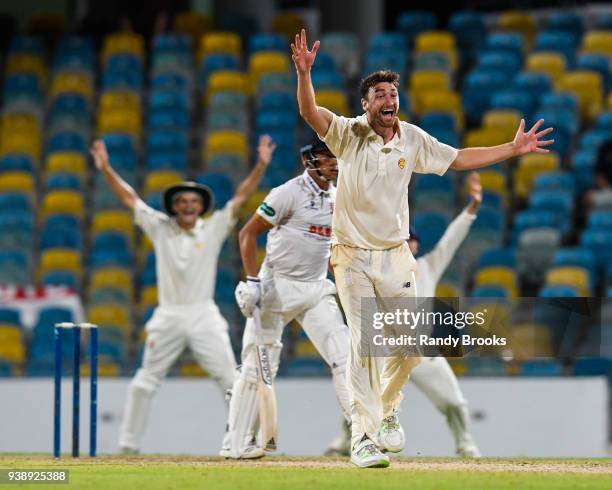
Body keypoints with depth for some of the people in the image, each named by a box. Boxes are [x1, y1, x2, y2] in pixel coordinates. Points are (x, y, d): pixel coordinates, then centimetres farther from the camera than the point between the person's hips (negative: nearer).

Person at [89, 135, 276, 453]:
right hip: (168, 317, 1)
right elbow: (128, 198, 1)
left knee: (231, 380, -4)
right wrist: (106, 168, -9)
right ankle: (128, 446, 13)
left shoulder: (213, 229, 2)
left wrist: (261, 165, -13)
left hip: (204, 316, -1)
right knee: (144, 383, 4)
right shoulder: (160, 228, 3)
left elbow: (241, 196, -3)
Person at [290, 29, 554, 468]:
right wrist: (304, 73, -44)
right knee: (364, 345, -10)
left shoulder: (412, 139, 3)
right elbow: (309, 112, -26)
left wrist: (513, 149, 10)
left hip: (396, 255, 4)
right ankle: (364, 437, -7)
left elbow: (459, 158, 14)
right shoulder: (348, 133, -9)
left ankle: (388, 406, 35)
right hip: (353, 255, -4)